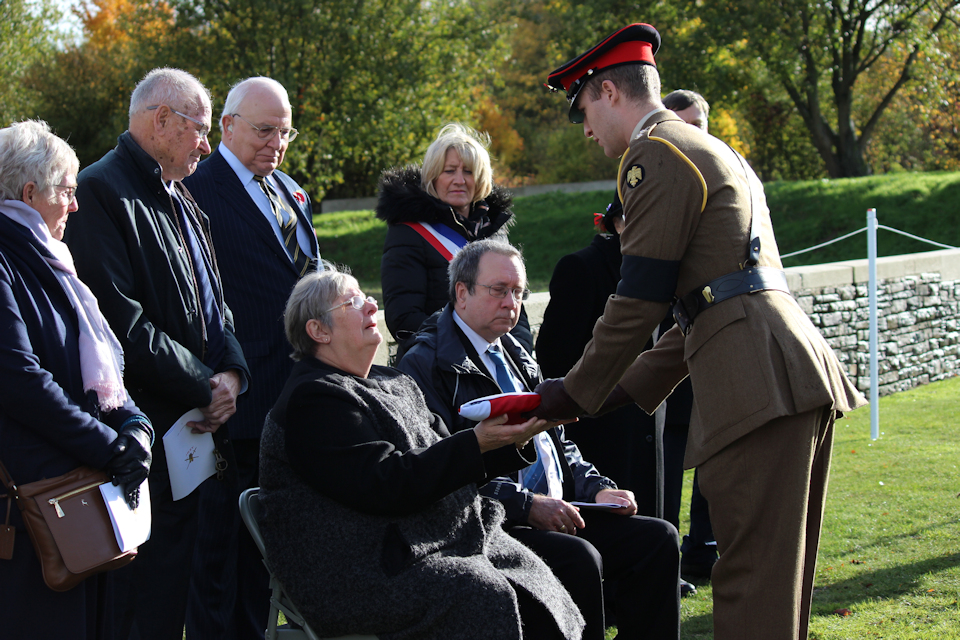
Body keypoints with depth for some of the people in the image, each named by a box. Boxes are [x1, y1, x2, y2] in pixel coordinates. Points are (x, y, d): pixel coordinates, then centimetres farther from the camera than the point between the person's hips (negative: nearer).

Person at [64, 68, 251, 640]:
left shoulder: (181, 200, 18)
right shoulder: (103, 191, -13)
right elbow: (123, 323, -20)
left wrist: (231, 372, -1)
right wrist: (204, 387, -14)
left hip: (203, 420, 9)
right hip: (155, 426, -9)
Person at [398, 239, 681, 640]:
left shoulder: (515, 356, 24)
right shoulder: (425, 363, -5)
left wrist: (597, 489, 7)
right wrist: (526, 505, -21)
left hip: (555, 512, 8)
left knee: (658, 538, -7)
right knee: (578, 557, -32)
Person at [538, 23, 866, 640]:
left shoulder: (655, 156, -5)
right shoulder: (716, 151, 26)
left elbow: (638, 303, -9)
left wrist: (576, 393, 3)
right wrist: (629, 387, 24)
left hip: (758, 382, -10)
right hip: (803, 375, 10)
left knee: (752, 576, -9)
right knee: (782, 572, 14)